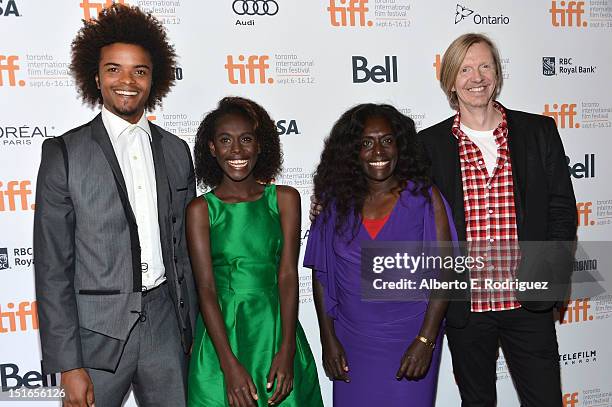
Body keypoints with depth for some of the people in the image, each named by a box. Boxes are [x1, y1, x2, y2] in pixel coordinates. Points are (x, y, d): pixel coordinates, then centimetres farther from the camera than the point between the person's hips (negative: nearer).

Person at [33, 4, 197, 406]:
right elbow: (52, 266, -7)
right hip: (98, 331, -3)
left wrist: (191, 329, 11)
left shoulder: (176, 151, 6)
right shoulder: (64, 152, -6)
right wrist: (68, 365, -10)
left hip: (165, 324, 3)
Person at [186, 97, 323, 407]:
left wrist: (286, 351, -14)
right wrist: (230, 365, -16)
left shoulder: (285, 198, 0)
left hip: (276, 330, 1)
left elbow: (288, 276, -5)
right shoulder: (200, 209, -2)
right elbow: (206, 288, -8)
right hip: (221, 336, -1)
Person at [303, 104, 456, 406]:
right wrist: (328, 339, 1)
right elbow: (320, 273, 3)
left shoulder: (424, 196, -6)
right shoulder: (336, 200, -1)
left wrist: (425, 341, -14)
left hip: (410, 339, -1)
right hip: (351, 342, 2)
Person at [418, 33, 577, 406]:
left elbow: (562, 210, 2)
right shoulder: (429, 144, -1)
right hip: (464, 304, 0)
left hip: (528, 302, 0)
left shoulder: (540, 132, 2)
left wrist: (548, 277, -7)